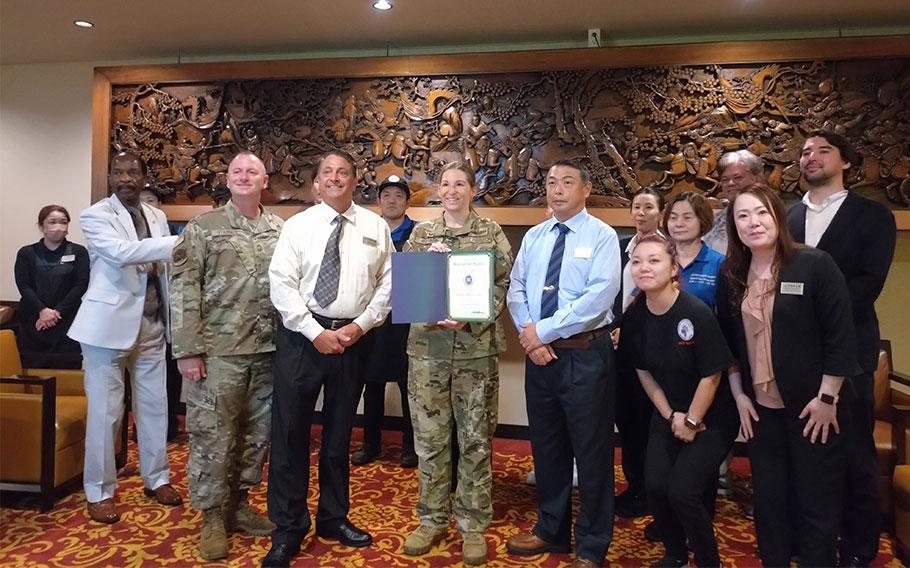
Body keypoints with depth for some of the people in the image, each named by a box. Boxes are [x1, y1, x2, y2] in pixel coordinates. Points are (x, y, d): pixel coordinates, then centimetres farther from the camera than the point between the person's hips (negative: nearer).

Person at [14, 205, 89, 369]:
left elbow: (81, 285, -2)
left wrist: (57, 311, -11)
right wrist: (42, 310, -15)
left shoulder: (78, 252, 6)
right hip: (33, 323, 1)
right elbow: (23, 286, 1)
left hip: (66, 322, -1)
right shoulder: (26, 253, 11)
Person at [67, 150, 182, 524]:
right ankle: (99, 492, 17)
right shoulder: (95, 215, -6)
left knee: (155, 405, 12)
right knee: (105, 411, 2)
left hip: (152, 324, 5)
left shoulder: (157, 217, 11)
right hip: (109, 324, -5)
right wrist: (179, 242, -29)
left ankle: (156, 479, 26)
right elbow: (121, 252, -24)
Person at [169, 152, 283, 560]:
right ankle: (213, 516, 20)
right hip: (219, 351, -3)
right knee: (213, 435, 3)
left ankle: (239, 503, 30)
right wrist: (187, 350, -11)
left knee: (257, 434, 12)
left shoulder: (281, 230, 9)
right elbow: (183, 289, -6)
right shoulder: (203, 228, -1)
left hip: (269, 350, 4)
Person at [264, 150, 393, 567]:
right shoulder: (297, 225, 1)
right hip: (301, 336, -1)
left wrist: (361, 325, -8)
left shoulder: (376, 227, 5)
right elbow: (281, 285, -6)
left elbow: (389, 283, 4)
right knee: (290, 432, 2)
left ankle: (333, 518, 32)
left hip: (354, 337, 2)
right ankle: (287, 529, 18)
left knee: (339, 433, 14)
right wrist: (317, 333, -13)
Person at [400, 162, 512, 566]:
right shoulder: (420, 234, 8)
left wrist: (470, 318, -15)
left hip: (477, 347, -1)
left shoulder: (491, 234, 3)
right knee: (429, 438, 9)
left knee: (476, 440, 7)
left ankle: (474, 525, 22)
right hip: (427, 347, 2)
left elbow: (503, 285, -1)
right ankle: (432, 519, 26)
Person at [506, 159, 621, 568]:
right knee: (546, 446, 16)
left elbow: (600, 296, -17)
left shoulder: (602, 236, -5)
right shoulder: (534, 237, 11)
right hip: (538, 353, 5)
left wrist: (544, 330, -16)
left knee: (591, 451, 6)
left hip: (585, 354, -5)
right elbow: (516, 290, 6)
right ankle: (551, 531, 34)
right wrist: (528, 334, -11)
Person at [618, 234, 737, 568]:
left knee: (682, 490, -12)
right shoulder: (634, 316, -8)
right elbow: (643, 371, 3)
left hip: (711, 417, -4)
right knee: (655, 485, -6)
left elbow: (711, 376, -17)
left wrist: (692, 421, -8)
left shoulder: (697, 313, -24)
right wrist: (670, 416, -2)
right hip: (668, 414, 5)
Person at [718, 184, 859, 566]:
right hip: (760, 408, 4)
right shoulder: (731, 277, 3)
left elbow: (841, 337, -12)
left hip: (813, 407, -4)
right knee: (768, 500, 14)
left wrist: (827, 398, -13)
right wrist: (738, 395, 4)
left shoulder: (815, 265, -10)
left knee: (816, 504, 7)